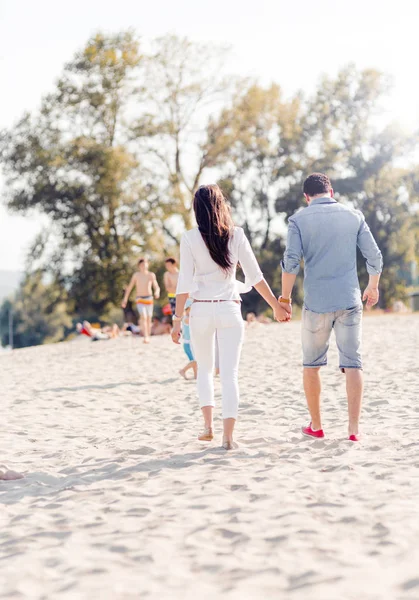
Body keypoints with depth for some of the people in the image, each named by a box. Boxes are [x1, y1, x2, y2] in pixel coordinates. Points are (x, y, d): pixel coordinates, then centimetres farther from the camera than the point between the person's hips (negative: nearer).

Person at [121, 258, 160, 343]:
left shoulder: (151, 275, 6)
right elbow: (129, 288, 8)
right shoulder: (136, 275, 3)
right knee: (143, 317, -20)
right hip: (140, 299, -2)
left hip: (149, 299, 2)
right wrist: (125, 299, 6)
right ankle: (145, 337, -27)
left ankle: (148, 337, 17)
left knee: (149, 319, 5)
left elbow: (156, 287, 5)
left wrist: (157, 292, -18)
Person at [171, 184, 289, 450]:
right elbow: (255, 276, -1)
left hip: (201, 310, 0)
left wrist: (177, 320, -1)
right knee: (229, 373, 2)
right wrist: (277, 306, 8)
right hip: (230, 310, 0)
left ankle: (208, 425, 9)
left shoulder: (190, 238, -4)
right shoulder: (236, 235, -1)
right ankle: (228, 436, -5)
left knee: (205, 369, 19)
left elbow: (184, 284, -6)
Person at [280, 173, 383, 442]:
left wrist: (285, 299, 1)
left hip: (316, 303, -1)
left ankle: (316, 426, 20)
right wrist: (373, 287, 21)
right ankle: (354, 427, -5)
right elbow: (375, 257, 6)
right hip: (349, 301, 1)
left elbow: (291, 262, -9)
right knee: (353, 363, 3)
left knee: (312, 364, 13)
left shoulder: (299, 219, 0)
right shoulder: (354, 216, 6)